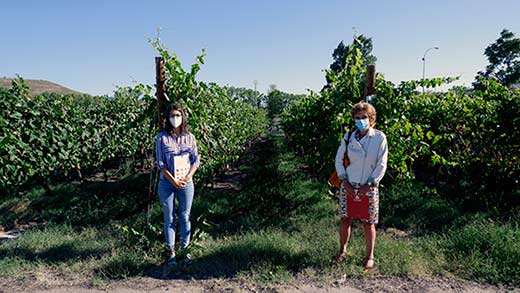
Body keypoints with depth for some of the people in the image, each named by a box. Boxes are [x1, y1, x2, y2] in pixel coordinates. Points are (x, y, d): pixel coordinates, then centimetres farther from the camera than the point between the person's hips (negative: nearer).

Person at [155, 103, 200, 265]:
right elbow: (160, 163, -5)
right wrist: (174, 180, -12)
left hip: (186, 182, 1)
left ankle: (185, 249, 19)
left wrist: (188, 176, -9)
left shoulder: (189, 137, 3)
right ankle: (171, 251, 18)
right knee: (169, 218, 7)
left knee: (185, 217, 8)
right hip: (167, 183, -1)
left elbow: (196, 159, 4)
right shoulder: (162, 137, -3)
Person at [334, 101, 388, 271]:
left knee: (368, 223, 7)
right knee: (345, 220, 9)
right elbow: (339, 159, 5)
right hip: (348, 186, 2)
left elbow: (381, 165, -6)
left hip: (369, 188, -2)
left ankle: (369, 257, 24)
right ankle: (342, 250, 31)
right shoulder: (349, 137, 0)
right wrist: (344, 181, -4)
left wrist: (369, 185, -12)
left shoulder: (379, 138, -6)